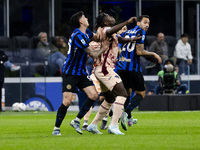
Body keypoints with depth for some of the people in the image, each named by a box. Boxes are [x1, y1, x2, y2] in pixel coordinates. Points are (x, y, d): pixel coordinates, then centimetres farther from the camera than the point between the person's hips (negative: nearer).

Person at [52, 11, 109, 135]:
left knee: (94, 95, -4)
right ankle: (56, 128, 2)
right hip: (70, 73, -9)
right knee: (67, 101, -13)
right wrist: (104, 48, 0)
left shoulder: (86, 32, 7)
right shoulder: (78, 36, -22)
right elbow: (94, 54, -18)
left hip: (81, 73, 9)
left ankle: (76, 121, 6)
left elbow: (95, 37, 30)